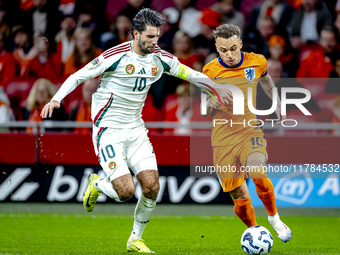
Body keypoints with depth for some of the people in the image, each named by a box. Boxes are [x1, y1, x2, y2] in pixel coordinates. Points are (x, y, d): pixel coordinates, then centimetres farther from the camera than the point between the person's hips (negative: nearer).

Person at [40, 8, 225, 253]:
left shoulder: (161, 58, 0)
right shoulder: (116, 56, -17)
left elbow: (189, 74, 16)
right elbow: (78, 77, -10)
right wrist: (56, 99, -23)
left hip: (136, 130, 6)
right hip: (109, 131, -6)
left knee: (152, 187, -6)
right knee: (126, 191, -16)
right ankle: (96, 184, 19)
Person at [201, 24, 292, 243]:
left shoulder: (257, 62, -2)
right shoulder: (210, 71, -6)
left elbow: (267, 81, 23)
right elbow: (204, 113, 3)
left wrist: (278, 106, 28)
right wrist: (209, 103, -19)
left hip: (250, 130, 0)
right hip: (223, 137, 0)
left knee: (258, 173, -28)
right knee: (239, 196, -3)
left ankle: (275, 218, -2)